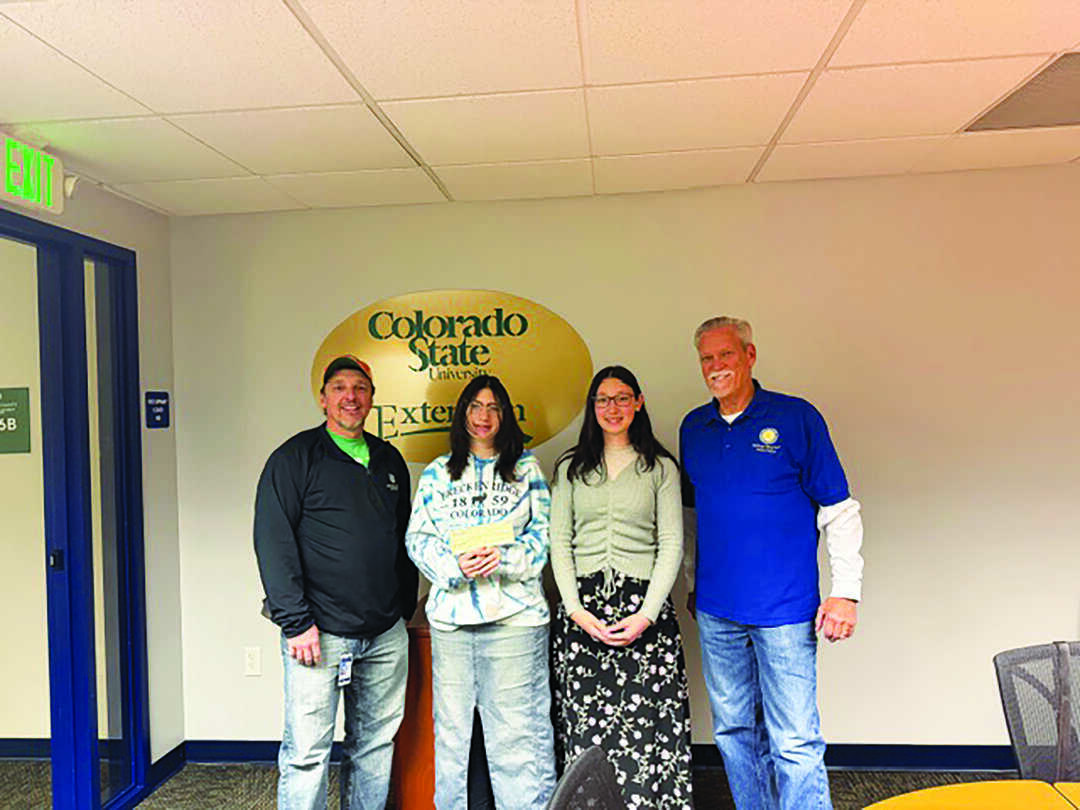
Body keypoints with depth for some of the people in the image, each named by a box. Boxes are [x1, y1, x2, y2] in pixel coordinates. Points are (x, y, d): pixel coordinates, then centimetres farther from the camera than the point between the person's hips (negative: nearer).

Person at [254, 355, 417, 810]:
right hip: (319, 632, -5)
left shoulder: (389, 460, 13)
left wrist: (406, 606, 14)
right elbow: (273, 542, -9)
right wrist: (295, 621, -15)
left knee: (376, 745, 14)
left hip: (386, 634, 5)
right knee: (308, 753, 0)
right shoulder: (295, 457, -3)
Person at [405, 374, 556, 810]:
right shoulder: (437, 473, 12)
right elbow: (417, 537, 7)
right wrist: (455, 564, -11)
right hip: (451, 613, 2)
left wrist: (504, 558, -13)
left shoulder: (526, 468, 9)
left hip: (515, 611, -1)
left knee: (516, 726, 0)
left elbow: (545, 531, 4)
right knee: (451, 724, 9)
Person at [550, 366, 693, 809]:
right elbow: (559, 542, 6)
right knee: (587, 726, 2)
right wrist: (575, 609, -6)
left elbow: (671, 544, 1)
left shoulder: (661, 468, 7)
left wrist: (646, 614, -9)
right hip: (582, 608, 2)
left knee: (648, 724, -4)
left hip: (644, 606, -1)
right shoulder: (571, 468, 12)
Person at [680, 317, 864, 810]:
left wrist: (845, 592, -9)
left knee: (794, 742, -1)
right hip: (716, 610, 5)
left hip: (785, 610, -4)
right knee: (734, 732, 15)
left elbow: (840, 510, -3)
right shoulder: (693, 427, 9)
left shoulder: (796, 417, -4)